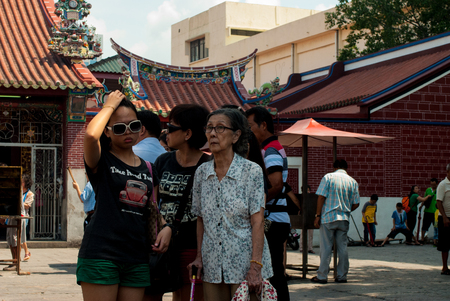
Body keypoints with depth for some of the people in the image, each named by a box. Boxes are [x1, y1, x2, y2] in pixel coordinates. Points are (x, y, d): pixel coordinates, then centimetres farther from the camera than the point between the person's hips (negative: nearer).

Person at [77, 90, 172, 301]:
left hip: (137, 258, 6)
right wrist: (110, 106, -5)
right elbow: (90, 134, -21)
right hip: (101, 254, -5)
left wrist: (165, 227, 3)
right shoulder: (101, 161, 0)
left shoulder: (148, 170, 17)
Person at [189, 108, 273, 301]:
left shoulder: (251, 171, -6)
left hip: (244, 264, -4)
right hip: (212, 266, 4)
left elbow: (257, 222, -10)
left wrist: (255, 267, -16)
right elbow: (201, 219, 13)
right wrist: (199, 256, 6)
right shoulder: (201, 173, 7)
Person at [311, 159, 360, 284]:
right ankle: (342, 276, 9)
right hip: (344, 219, 3)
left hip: (328, 217, -3)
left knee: (326, 248, 0)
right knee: (342, 247, 7)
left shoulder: (328, 177, -2)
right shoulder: (353, 182, 7)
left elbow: (321, 197, -8)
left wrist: (317, 215, -5)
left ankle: (322, 276, 2)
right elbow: (356, 204, 5)